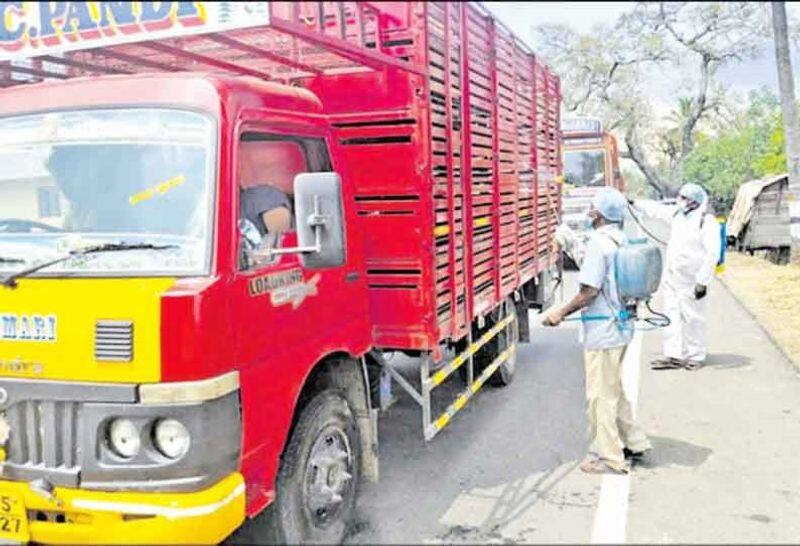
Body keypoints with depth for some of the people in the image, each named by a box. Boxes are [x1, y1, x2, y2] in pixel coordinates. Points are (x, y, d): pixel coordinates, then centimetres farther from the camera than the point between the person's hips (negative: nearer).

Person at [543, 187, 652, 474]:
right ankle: (634, 443, 31)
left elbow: (590, 290, -21)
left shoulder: (599, 242, -18)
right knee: (614, 389, 23)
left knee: (600, 395, 2)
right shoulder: (623, 240, 9)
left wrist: (561, 313, -12)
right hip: (620, 326, 9)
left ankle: (611, 459, 11)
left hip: (602, 331, -9)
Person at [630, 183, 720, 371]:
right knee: (672, 316, 10)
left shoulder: (707, 222, -14)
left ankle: (696, 356, 16)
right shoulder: (677, 214, 8)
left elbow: (712, 254, -18)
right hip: (671, 278, 7)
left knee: (693, 318, 2)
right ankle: (674, 355, 18)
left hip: (691, 282, -7)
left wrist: (703, 281, -20)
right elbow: (655, 209, 23)